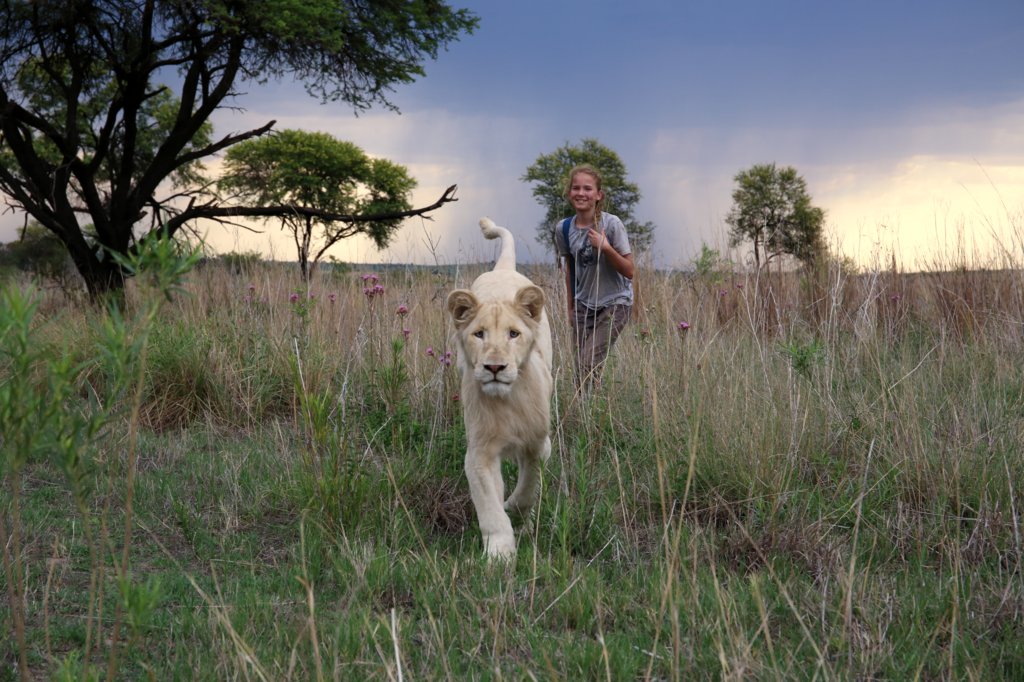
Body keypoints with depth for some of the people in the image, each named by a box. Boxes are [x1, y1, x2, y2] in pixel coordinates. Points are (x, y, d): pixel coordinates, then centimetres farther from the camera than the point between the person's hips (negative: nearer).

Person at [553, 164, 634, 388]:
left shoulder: (611, 224, -16)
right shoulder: (563, 229, -3)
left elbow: (629, 272, -13)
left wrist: (606, 248, -27)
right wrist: (571, 308, 17)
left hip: (615, 304, -5)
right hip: (584, 305, 5)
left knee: (588, 365, -18)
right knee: (581, 367, 2)